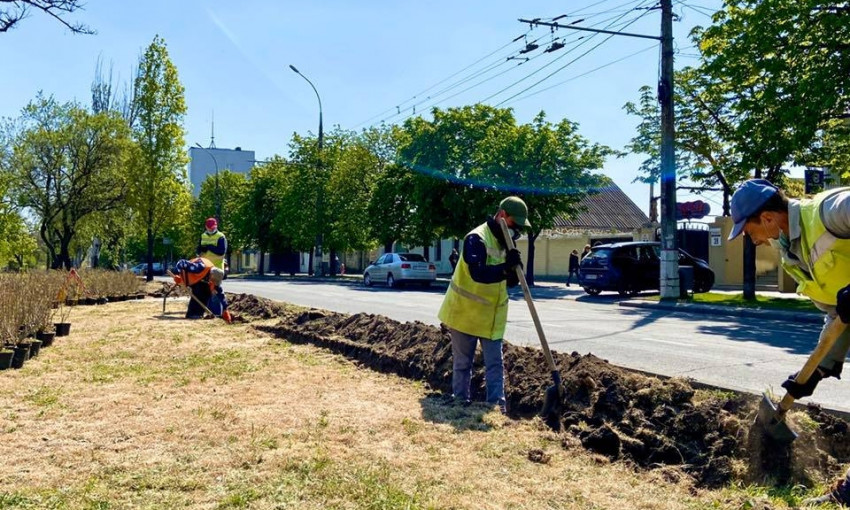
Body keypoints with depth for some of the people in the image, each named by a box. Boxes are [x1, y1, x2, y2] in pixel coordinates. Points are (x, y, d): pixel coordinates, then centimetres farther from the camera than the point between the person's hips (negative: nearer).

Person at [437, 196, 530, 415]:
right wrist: (506, 268, -44)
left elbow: (510, 282, 8)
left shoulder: (505, 242, 7)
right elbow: (477, 273, -33)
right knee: (462, 363, 7)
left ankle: (497, 405, 7)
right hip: (464, 313, -7)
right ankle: (460, 402, 19)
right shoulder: (477, 238, -18)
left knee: (494, 363, 4)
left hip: (491, 316, 7)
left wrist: (515, 269, -13)